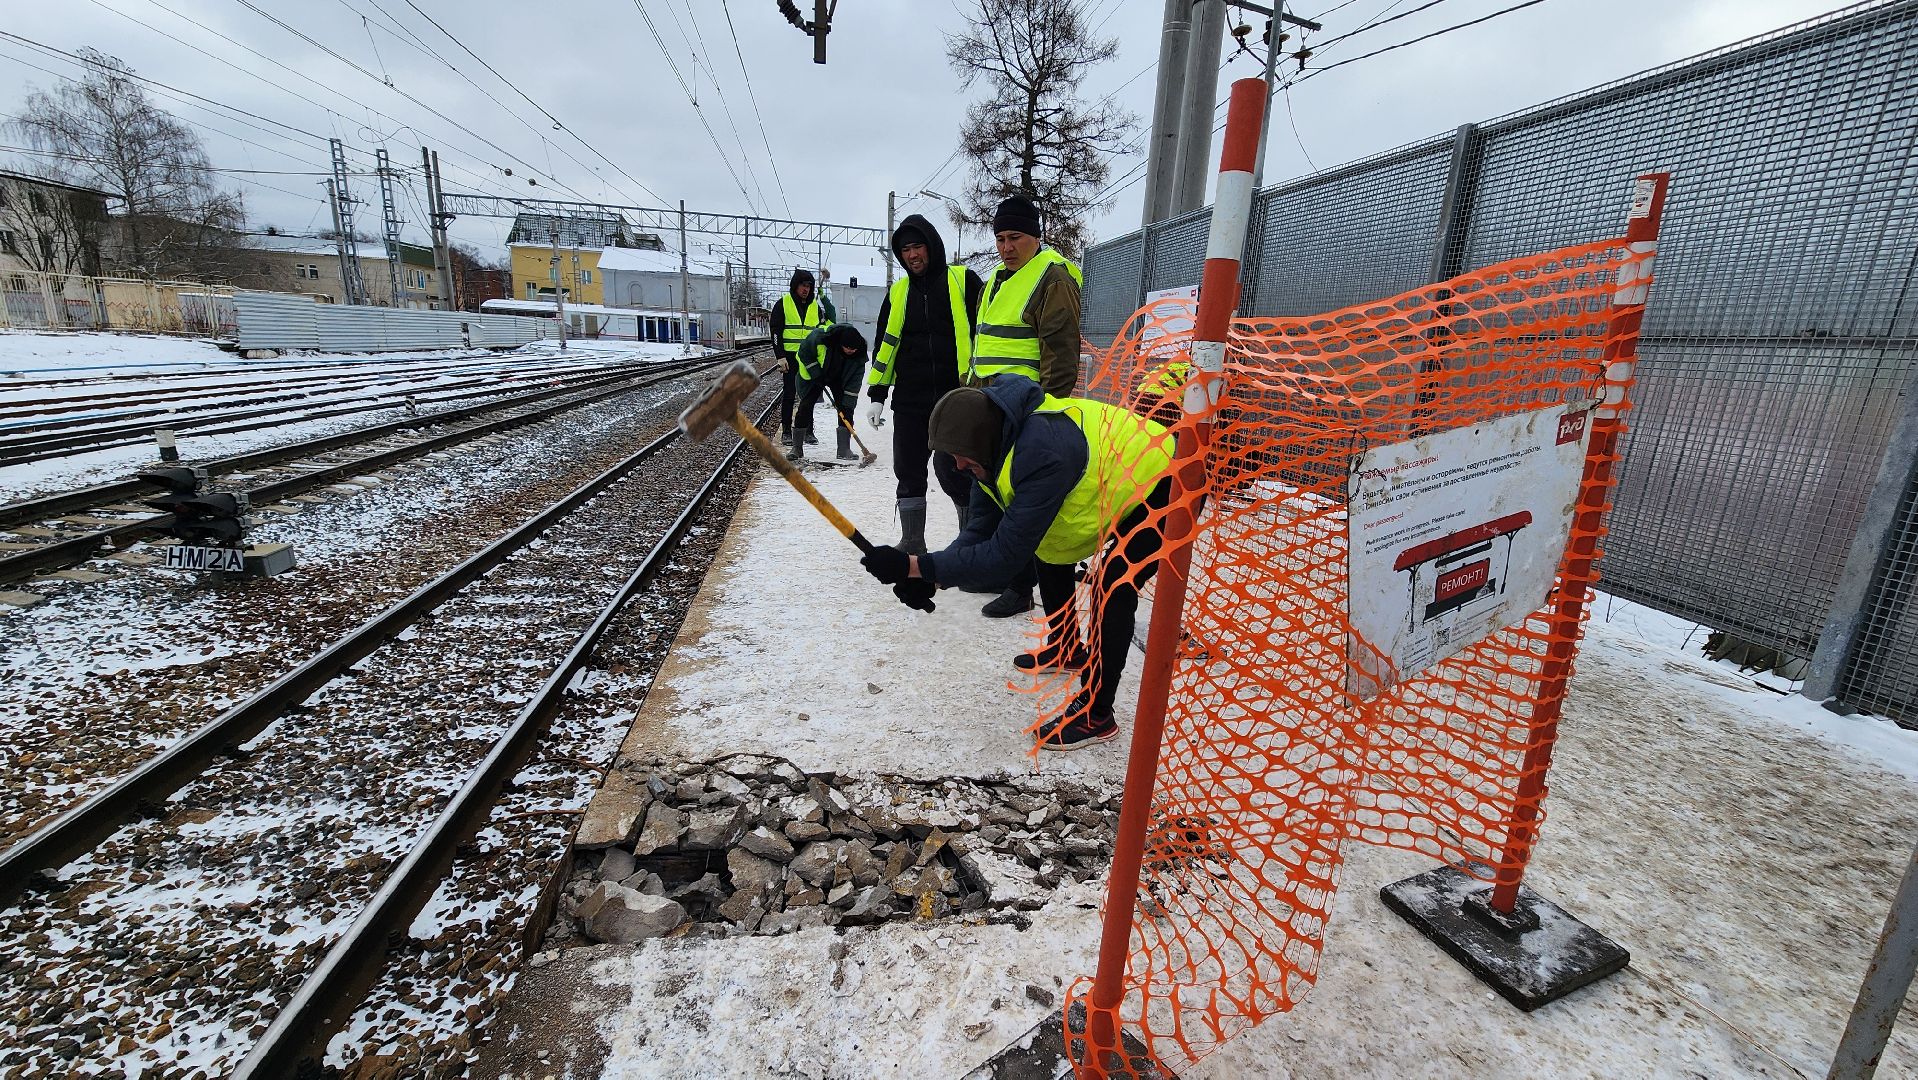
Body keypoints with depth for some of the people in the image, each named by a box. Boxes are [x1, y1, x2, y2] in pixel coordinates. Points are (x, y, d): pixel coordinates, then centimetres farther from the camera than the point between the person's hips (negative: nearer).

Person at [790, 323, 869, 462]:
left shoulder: (859, 352, -28)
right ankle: (797, 448, 0)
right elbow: (804, 353, -19)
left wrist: (847, 404, -24)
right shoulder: (819, 337, -37)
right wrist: (817, 375, -21)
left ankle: (844, 449, -2)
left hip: (839, 378, 2)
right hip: (813, 374, -2)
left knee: (845, 408, -9)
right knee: (805, 406, -8)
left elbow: (854, 380, -22)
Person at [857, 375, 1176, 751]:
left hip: (1162, 488, -9)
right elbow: (982, 528, -7)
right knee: (1048, 547, 15)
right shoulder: (997, 442, -10)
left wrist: (915, 566, -35)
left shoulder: (1043, 452, -39)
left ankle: (1095, 715, -5)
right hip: (1118, 481, 10)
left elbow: (1005, 553, -37)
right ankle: (1067, 648, 36)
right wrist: (929, 578, -21)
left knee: (1115, 588, -21)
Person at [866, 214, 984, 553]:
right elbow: (885, 346, 16)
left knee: (953, 472, -5)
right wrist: (877, 395, 10)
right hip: (909, 402, 5)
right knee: (909, 473, 7)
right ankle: (912, 545, 21)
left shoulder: (963, 281, 2)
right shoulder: (898, 292, 14)